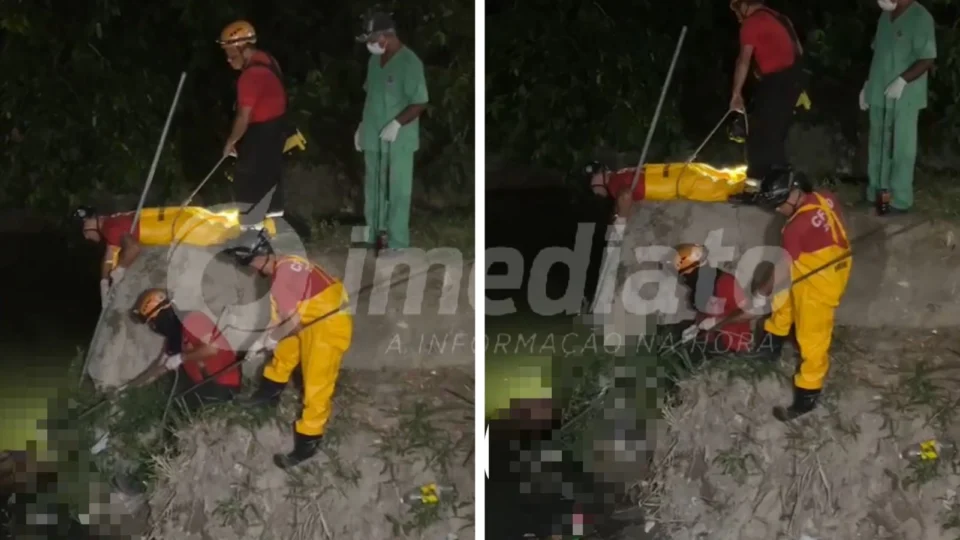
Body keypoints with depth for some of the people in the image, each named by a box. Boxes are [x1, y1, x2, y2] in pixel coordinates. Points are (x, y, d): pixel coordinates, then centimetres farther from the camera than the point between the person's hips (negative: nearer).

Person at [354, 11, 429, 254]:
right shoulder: (375, 60, 7)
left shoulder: (409, 62, -18)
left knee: (398, 191, 0)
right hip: (373, 138, 8)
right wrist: (362, 125, 15)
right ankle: (373, 236, 29)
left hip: (399, 140, -8)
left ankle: (397, 244, 6)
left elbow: (420, 102, -19)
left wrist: (397, 124, -26)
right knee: (373, 188, 16)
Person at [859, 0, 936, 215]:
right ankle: (877, 191, 28)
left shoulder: (920, 18, -15)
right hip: (879, 94, 7)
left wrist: (902, 80, -26)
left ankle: (900, 199, 10)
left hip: (903, 98, -7)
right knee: (878, 145, 15)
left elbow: (927, 60, -18)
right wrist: (868, 84, 16)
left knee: (901, 148, 1)